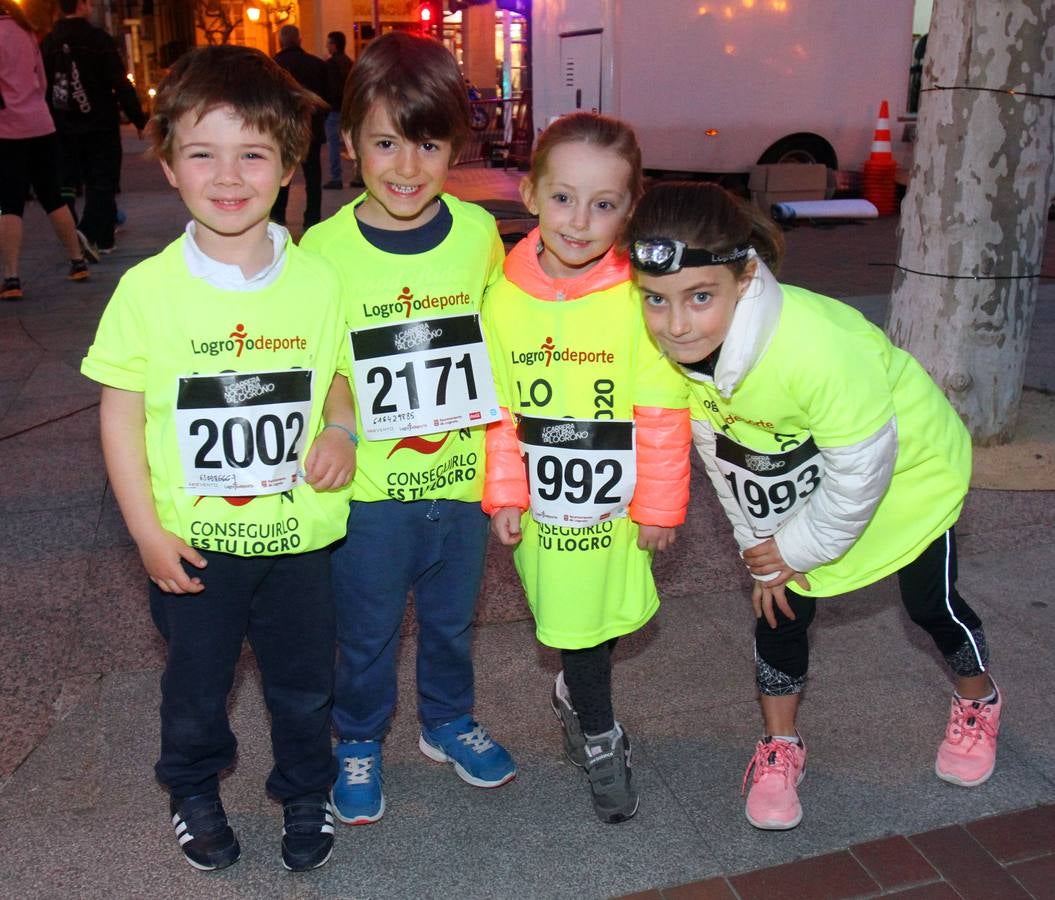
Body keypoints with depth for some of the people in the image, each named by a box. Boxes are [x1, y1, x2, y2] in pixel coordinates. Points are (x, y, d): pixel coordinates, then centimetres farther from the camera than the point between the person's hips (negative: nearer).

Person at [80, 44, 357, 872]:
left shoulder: (318, 281, -7)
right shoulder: (149, 288, -12)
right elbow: (121, 414, -6)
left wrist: (340, 430, -12)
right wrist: (148, 533, -8)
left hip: (299, 532, 1)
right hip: (193, 542, -1)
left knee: (304, 681, 19)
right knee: (196, 682, 20)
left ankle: (307, 791, 46)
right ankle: (194, 789, 49)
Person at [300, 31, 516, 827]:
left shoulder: (478, 233, -6)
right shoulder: (324, 248, -14)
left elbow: (499, 346, 5)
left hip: (463, 477, 3)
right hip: (370, 488, -2)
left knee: (452, 619, 23)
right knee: (367, 633, 17)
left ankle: (449, 721, 49)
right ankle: (360, 742, 43)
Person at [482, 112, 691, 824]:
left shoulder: (637, 301, -15)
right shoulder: (504, 299, -7)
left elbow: (663, 415, -10)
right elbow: (498, 411, 0)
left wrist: (659, 506, -7)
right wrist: (503, 494, -1)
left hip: (617, 500, -1)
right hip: (543, 504, 1)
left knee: (606, 615, 16)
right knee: (574, 622, 11)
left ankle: (575, 692, 49)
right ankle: (599, 738, 36)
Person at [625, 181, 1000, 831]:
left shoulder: (816, 344, -44)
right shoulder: (671, 348, -24)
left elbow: (861, 467, -30)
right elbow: (723, 457, -7)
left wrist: (802, 547, -17)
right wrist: (761, 542, -3)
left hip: (910, 466, -4)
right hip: (803, 480, 5)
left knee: (931, 603, 10)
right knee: (779, 604, 4)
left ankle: (979, 704, 43)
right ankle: (780, 749, 26)